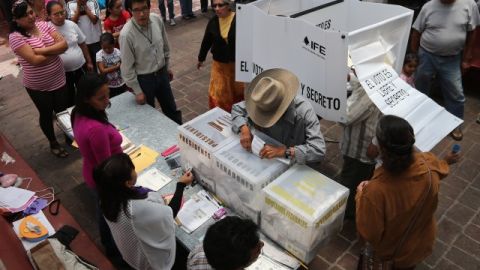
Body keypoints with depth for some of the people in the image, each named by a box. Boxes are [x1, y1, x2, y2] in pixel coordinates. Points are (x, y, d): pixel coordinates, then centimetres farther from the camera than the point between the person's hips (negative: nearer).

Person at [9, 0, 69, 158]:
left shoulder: (44, 25, -3)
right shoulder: (15, 37, -17)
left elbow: (64, 44, -12)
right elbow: (35, 60, -27)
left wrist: (42, 50, -24)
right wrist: (55, 50, -14)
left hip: (58, 80, 4)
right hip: (38, 87, -4)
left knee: (63, 111, 20)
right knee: (46, 115, 16)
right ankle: (53, 143, 37)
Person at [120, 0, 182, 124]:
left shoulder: (157, 20, -12)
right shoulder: (126, 34, -26)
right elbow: (127, 67, -17)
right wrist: (137, 91, -11)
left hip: (162, 74, 5)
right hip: (143, 79, -5)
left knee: (171, 110, 21)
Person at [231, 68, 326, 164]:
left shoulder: (304, 111, -28)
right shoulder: (264, 104, -15)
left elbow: (319, 149, -34)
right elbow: (237, 109, 0)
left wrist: (285, 151, -40)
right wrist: (244, 129, -18)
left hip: (295, 166, -3)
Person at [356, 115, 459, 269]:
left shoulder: (376, 190, -44)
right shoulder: (429, 164, -29)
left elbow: (369, 234, -27)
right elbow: (441, 169, -1)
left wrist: (361, 195, -15)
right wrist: (446, 162, 24)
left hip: (388, 251, -3)